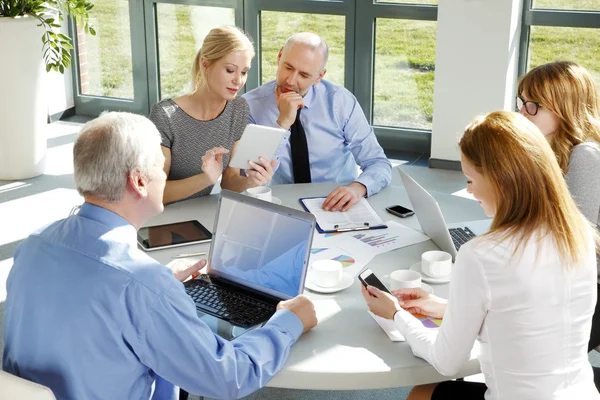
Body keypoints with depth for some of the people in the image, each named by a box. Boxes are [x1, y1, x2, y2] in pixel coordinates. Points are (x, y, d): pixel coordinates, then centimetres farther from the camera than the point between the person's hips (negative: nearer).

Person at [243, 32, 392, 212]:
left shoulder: (341, 101, -5)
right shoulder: (249, 105, -7)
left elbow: (379, 164, -3)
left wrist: (357, 187, -24)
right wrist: (283, 123, -23)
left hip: (338, 207, 2)